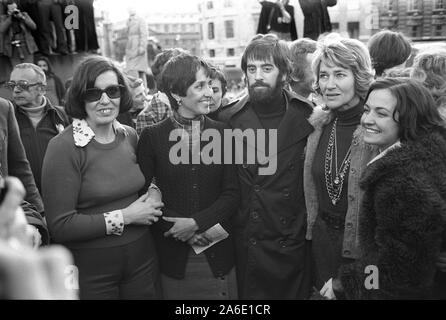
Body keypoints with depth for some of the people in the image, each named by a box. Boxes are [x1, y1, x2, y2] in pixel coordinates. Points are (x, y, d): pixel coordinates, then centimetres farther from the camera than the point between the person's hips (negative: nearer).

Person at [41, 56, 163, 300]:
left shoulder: (129, 136, 1)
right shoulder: (64, 147, -16)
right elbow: (60, 227, -19)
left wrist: (152, 196, 0)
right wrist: (124, 217, -18)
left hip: (142, 258, 5)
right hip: (90, 269, -5)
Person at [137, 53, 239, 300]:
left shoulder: (222, 133, 0)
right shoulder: (152, 137, -4)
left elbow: (232, 194, -1)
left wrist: (196, 222, -15)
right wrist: (181, 229, -13)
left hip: (217, 254, 2)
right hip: (173, 255, -1)